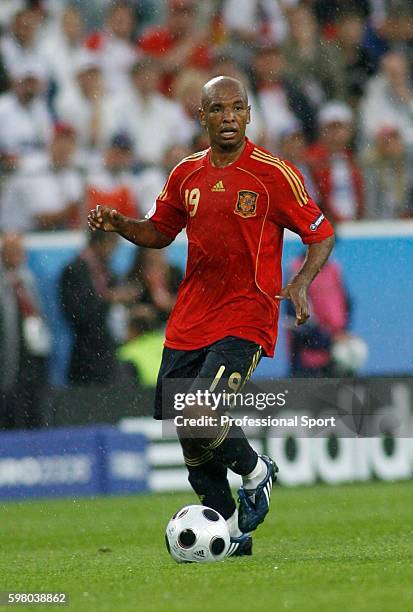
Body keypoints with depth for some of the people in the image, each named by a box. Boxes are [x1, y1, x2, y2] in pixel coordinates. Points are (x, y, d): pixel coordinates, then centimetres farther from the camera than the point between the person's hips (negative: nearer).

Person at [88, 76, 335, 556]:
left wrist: (301, 283, -18)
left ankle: (255, 470, 9)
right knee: (182, 428, 6)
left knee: (198, 419, -22)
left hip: (245, 322, -6)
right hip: (189, 322, 6)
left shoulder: (273, 174, -7)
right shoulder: (187, 174, 8)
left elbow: (321, 235, -1)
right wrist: (119, 224, 3)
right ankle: (229, 529, 23)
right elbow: (159, 232, 22)